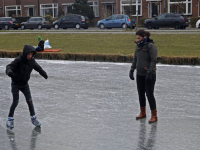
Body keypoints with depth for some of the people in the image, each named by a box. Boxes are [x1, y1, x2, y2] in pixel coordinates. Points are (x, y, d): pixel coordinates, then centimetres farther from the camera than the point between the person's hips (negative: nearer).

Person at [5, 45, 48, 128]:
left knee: (29, 100, 0)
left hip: (24, 84, 4)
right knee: (15, 102, -5)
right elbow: (9, 66, -34)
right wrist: (9, 72, -56)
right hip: (15, 84, -4)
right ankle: (10, 119, 12)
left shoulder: (32, 61, -8)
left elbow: (37, 67, 12)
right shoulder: (18, 60, -22)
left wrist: (44, 74, 25)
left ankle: (33, 118, 15)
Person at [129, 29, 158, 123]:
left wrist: (150, 72, -21)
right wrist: (132, 70, 10)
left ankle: (154, 116, 1)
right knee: (141, 94, 12)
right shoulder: (138, 46, 9)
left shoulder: (151, 46, -13)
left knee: (149, 94, -7)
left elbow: (154, 60, -16)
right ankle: (142, 113, 27)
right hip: (140, 74, 7)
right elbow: (135, 59, 16)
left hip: (149, 75, -7)